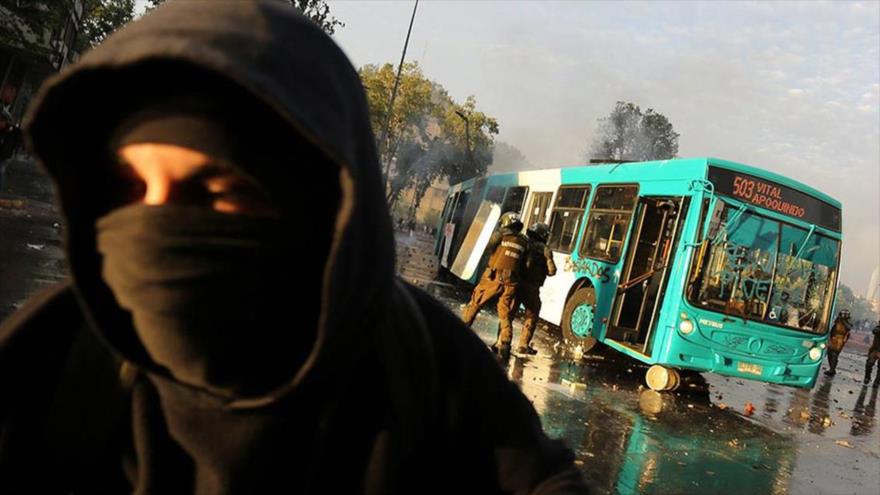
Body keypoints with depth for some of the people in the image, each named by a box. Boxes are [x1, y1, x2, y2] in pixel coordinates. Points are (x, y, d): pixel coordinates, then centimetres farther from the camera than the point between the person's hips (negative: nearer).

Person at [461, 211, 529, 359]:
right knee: (506, 315, 6)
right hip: (510, 282, 2)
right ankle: (504, 345, -2)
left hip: (493, 278, -2)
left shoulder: (499, 235, 2)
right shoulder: (525, 241, 10)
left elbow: (486, 248, 10)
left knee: (475, 303, 14)